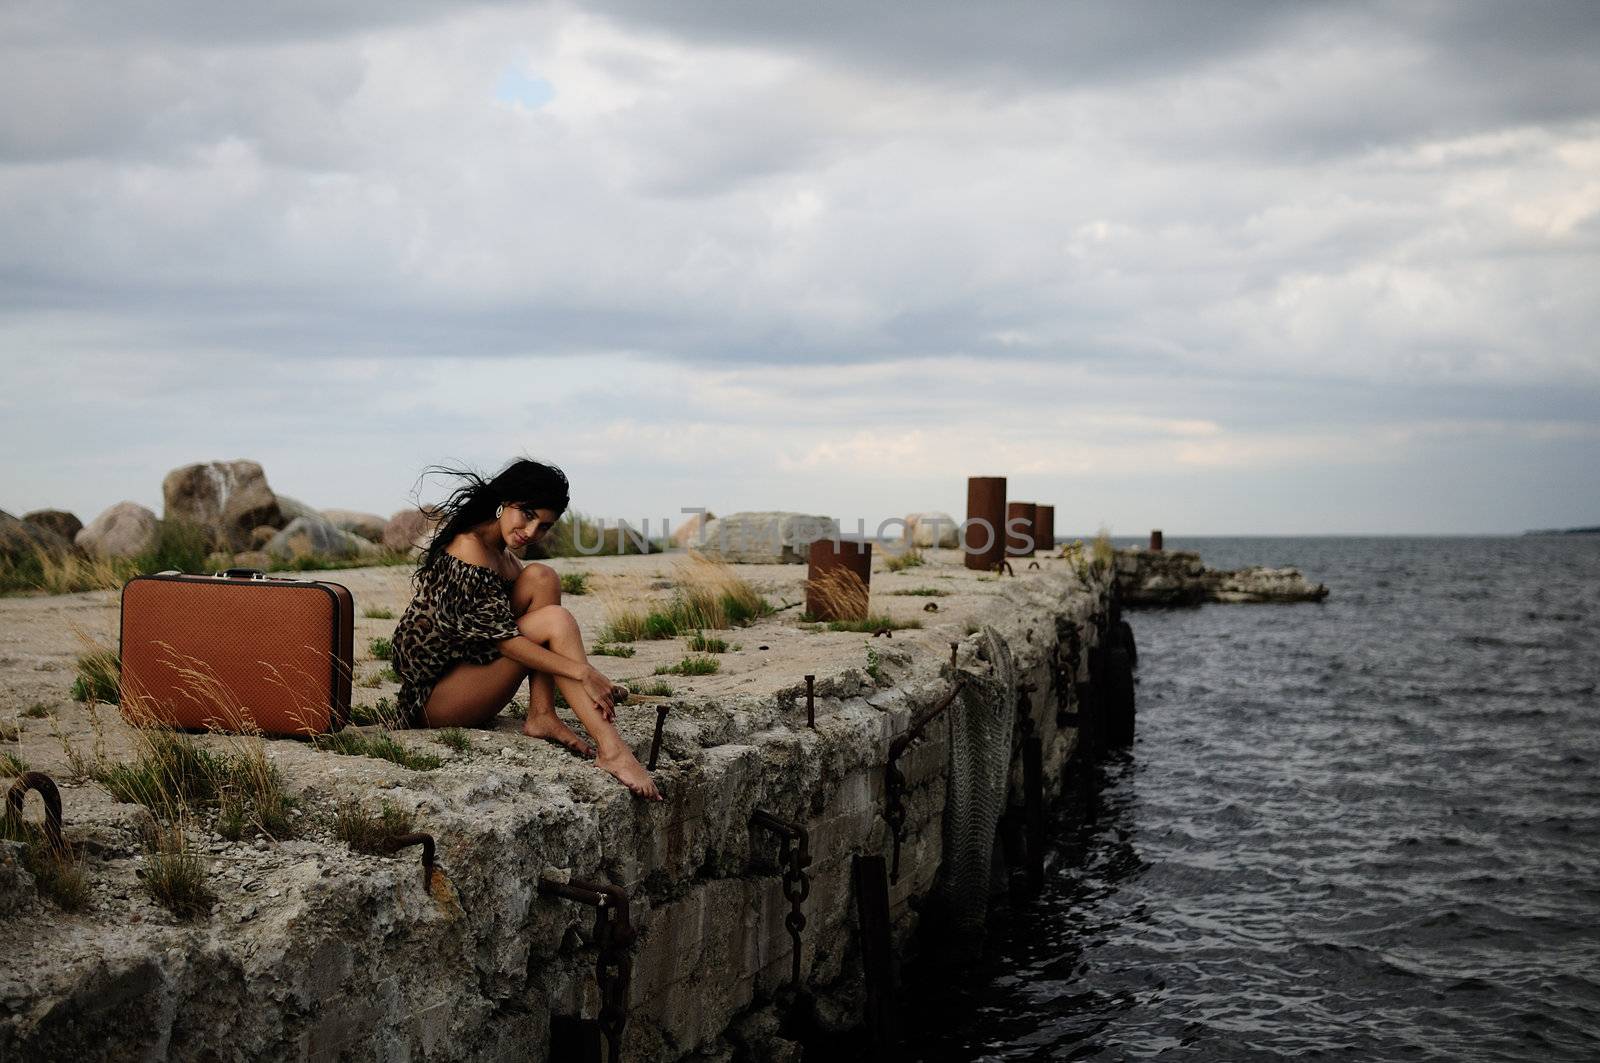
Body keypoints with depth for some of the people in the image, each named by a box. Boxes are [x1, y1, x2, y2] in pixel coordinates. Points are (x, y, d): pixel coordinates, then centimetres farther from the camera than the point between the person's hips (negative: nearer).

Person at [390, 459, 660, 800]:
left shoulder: (500, 551, 12)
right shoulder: (469, 549, -18)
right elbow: (503, 638, -22)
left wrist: (594, 682, -3)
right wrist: (583, 672, -25)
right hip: (433, 699, -9)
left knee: (541, 579, -6)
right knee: (553, 620, -22)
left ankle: (541, 715, -13)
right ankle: (611, 750, -30)